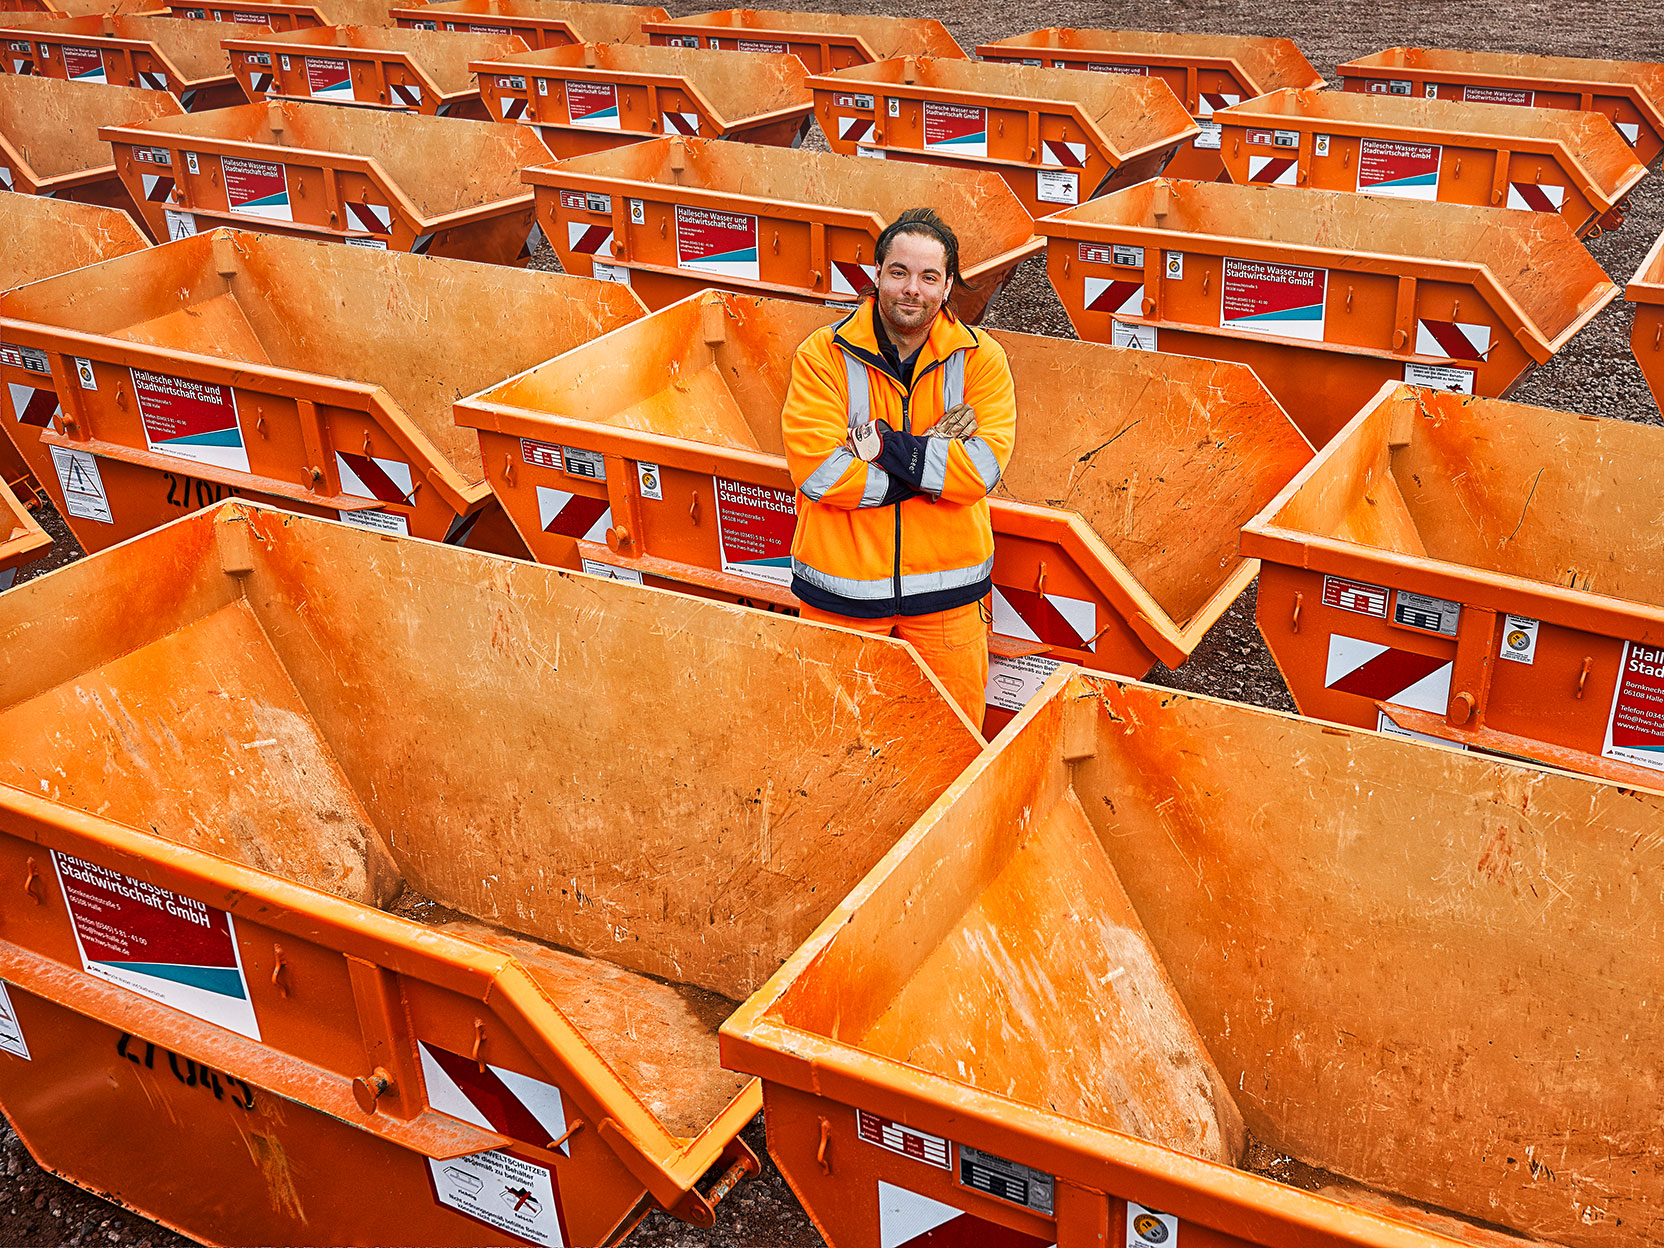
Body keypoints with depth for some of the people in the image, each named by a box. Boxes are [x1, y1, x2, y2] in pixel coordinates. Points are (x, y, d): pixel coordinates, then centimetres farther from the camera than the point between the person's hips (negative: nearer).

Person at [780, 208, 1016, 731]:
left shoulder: (981, 358, -2)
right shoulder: (823, 354, -7)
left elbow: (985, 464, -15)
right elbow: (817, 470, -19)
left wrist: (886, 446, -21)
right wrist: (935, 462, -17)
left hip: (946, 587, 1)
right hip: (842, 589, -1)